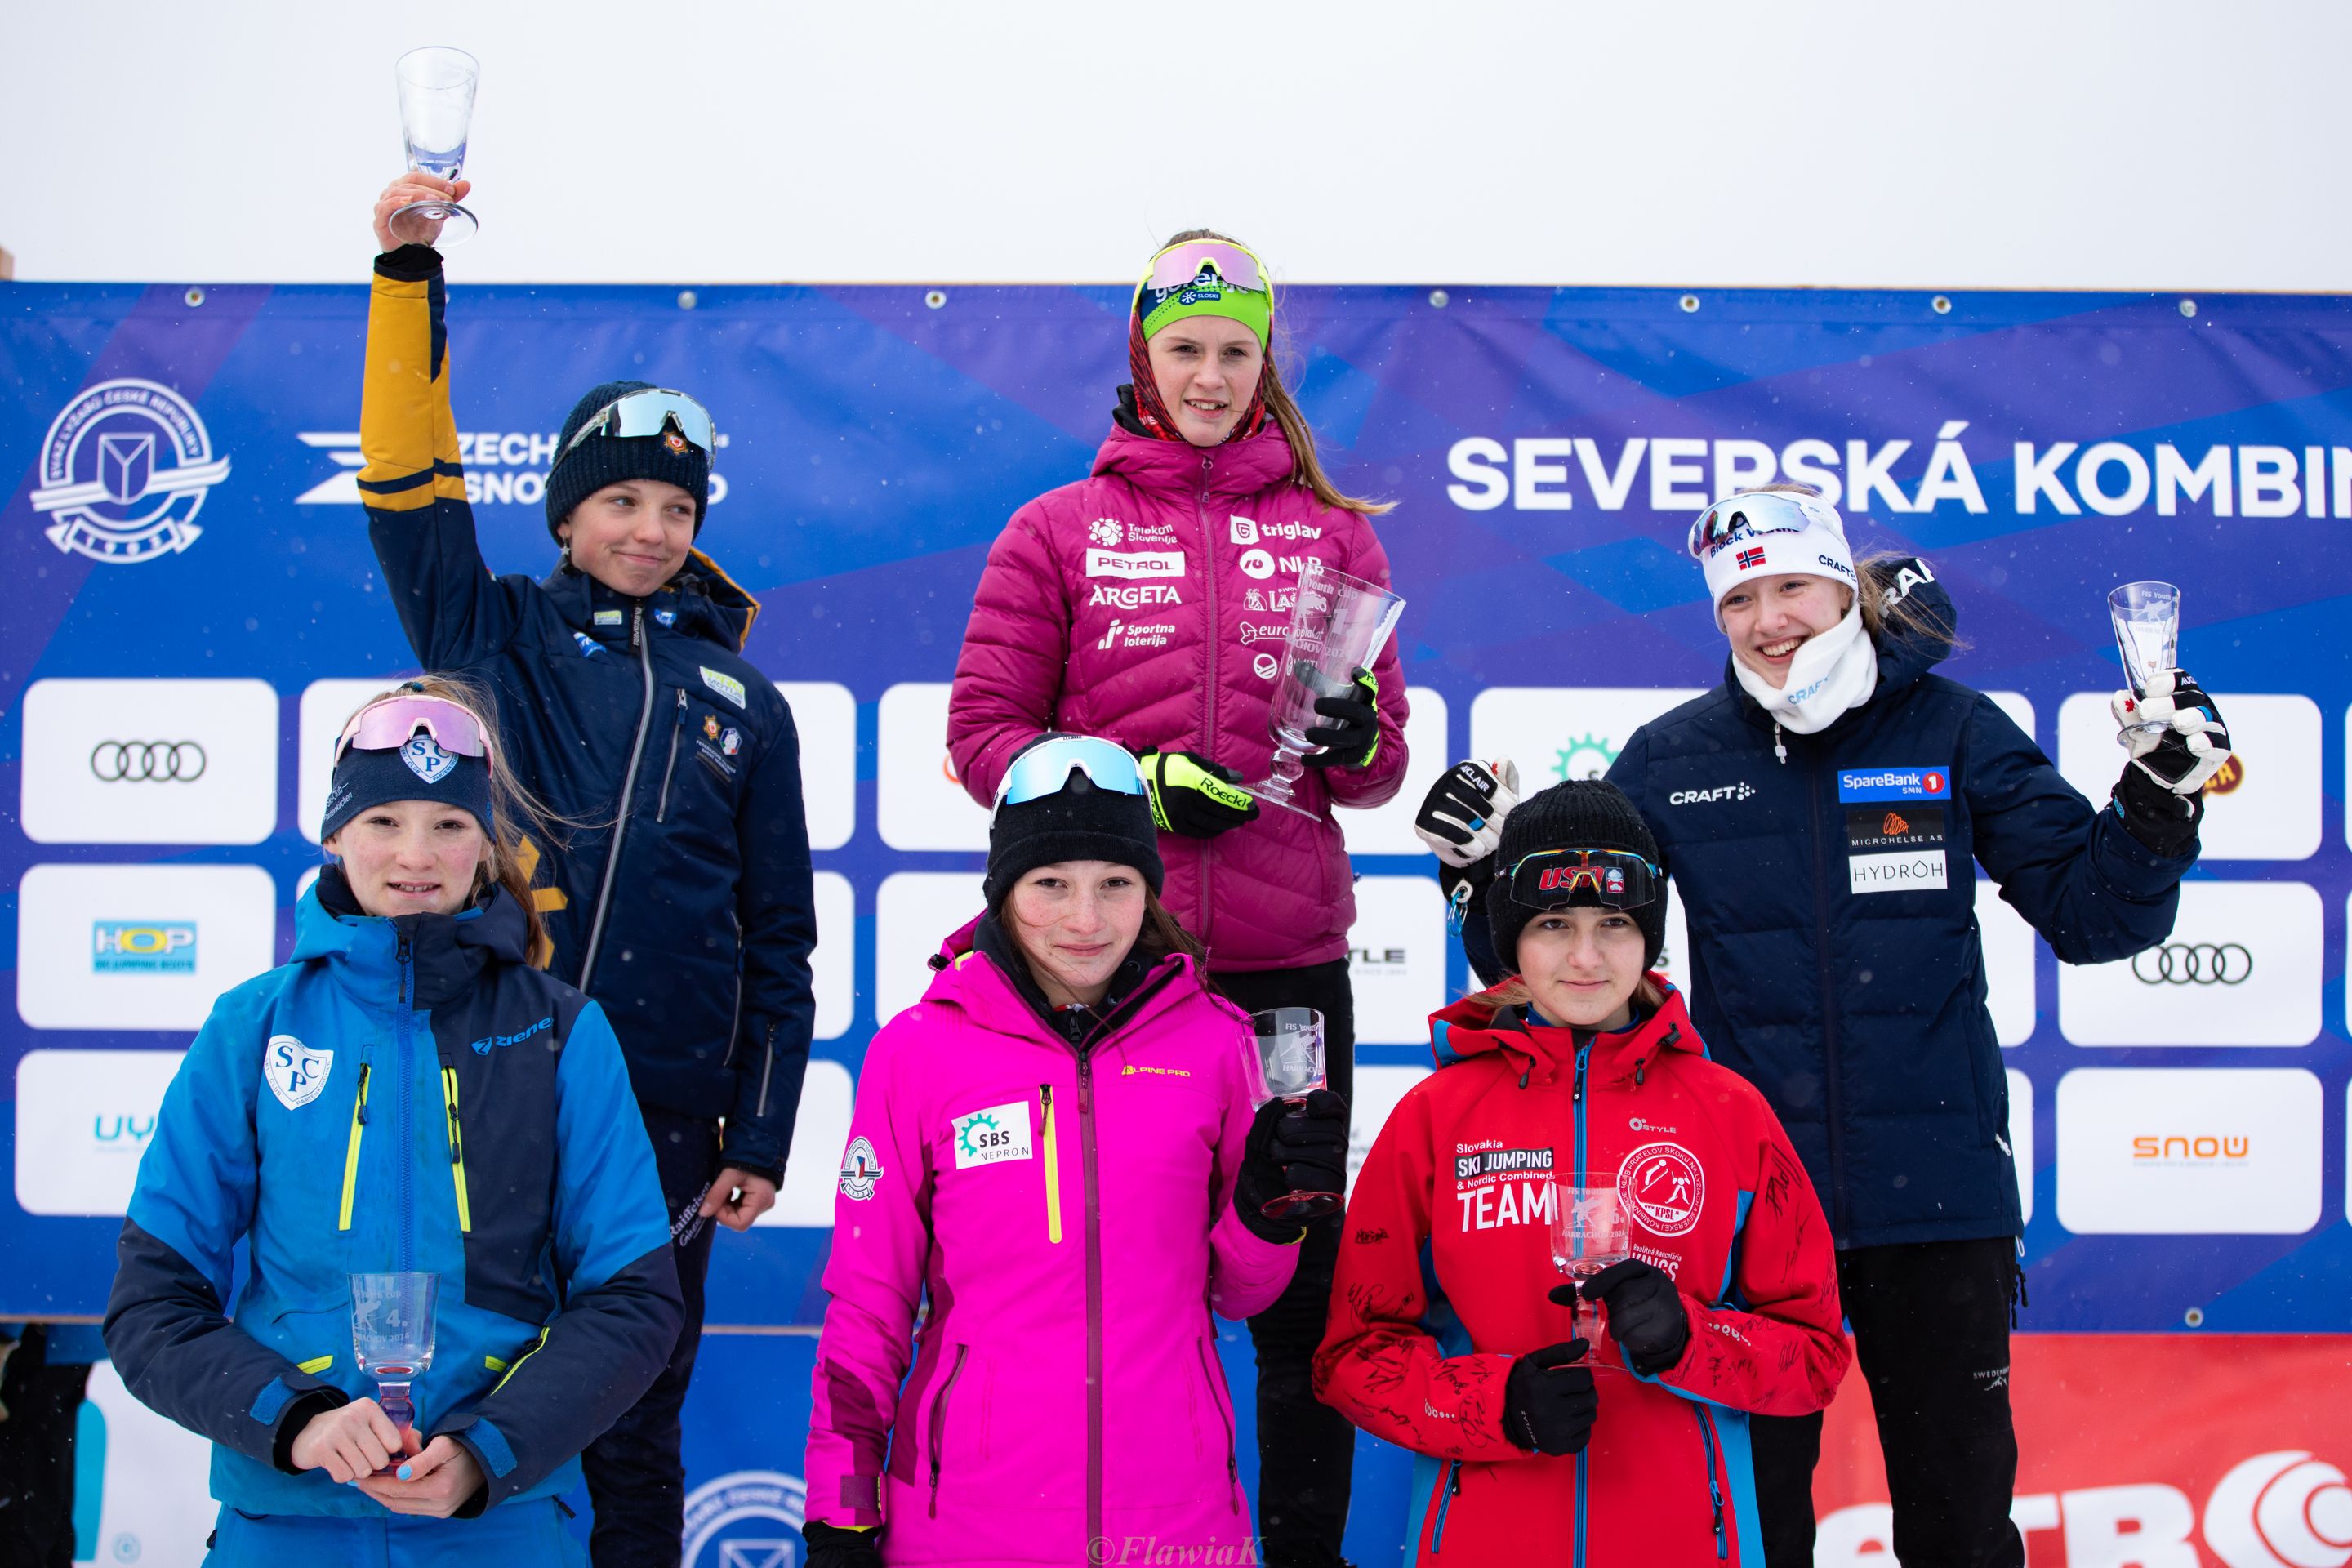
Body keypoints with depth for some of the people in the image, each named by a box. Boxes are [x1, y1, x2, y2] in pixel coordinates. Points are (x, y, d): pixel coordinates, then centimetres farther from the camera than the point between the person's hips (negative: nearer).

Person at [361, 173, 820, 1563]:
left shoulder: (745, 701, 10)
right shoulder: (498, 639, 7)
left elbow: (778, 939, 10)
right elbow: (410, 483, -6)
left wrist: (761, 1138, 6)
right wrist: (410, 273, -14)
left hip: (664, 1118, 1)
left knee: (635, 1431, 10)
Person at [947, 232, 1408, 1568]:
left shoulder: (1333, 532, 13)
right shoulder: (1062, 530, 8)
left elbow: (1385, 762, 12)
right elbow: (984, 730, 3)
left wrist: (1354, 738, -11)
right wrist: (1139, 784, -10)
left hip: (1289, 964, 2)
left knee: (1306, 1277, 7)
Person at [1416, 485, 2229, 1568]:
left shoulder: (1953, 731, -1)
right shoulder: (1672, 760, 2)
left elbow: (2088, 914, 1)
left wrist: (2161, 802, -13)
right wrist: (1489, 873, -9)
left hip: (1938, 1193, 0)